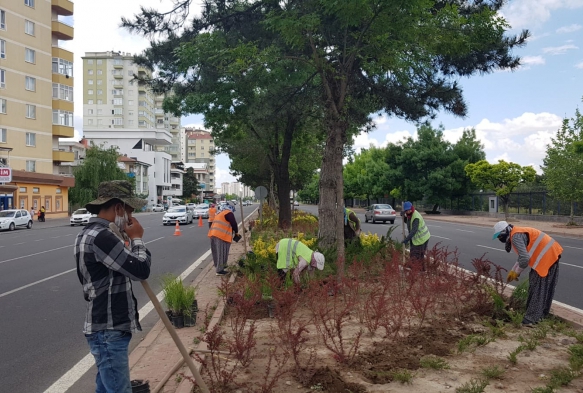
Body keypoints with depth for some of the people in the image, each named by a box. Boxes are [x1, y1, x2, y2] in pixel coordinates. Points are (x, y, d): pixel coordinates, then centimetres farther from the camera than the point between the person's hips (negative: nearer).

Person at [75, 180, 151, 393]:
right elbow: (140, 270, -23)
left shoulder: (91, 232, 13)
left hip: (106, 327, 11)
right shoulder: (101, 236, -22)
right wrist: (136, 238, -11)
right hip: (108, 330, -11)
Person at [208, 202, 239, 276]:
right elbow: (234, 224, -6)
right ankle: (219, 270, -3)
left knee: (216, 252, 18)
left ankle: (218, 266, 32)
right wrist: (236, 232, 10)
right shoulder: (228, 213, -3)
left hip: (213, 234, 9)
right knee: (222, 253, -4)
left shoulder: (219, 213, 26)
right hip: (222, 236, -9)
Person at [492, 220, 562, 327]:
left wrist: (517, 272, -7)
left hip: (546, 256, -11)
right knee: (545, 287, 17)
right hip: (551, 254, 11)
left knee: (537, 288, -7)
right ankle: (540, 314, 28)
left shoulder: (516, 237, -18)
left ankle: (530, 319, -5)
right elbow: (523, 255, 23)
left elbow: (525, 259, -24)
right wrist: (513, 270, 18)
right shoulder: (518, 234, 15)